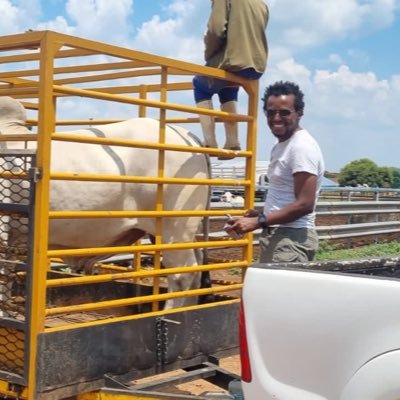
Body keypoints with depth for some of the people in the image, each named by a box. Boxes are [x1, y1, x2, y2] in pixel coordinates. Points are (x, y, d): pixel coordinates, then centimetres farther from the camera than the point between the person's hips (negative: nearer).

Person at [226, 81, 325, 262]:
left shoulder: (302, 147, -15)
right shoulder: (281, 145, 17)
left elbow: (304, 204, -21)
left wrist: (258, 222, -21)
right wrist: (262, 215, 11)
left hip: (291, 237, -10)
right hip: (278, 234, 10)